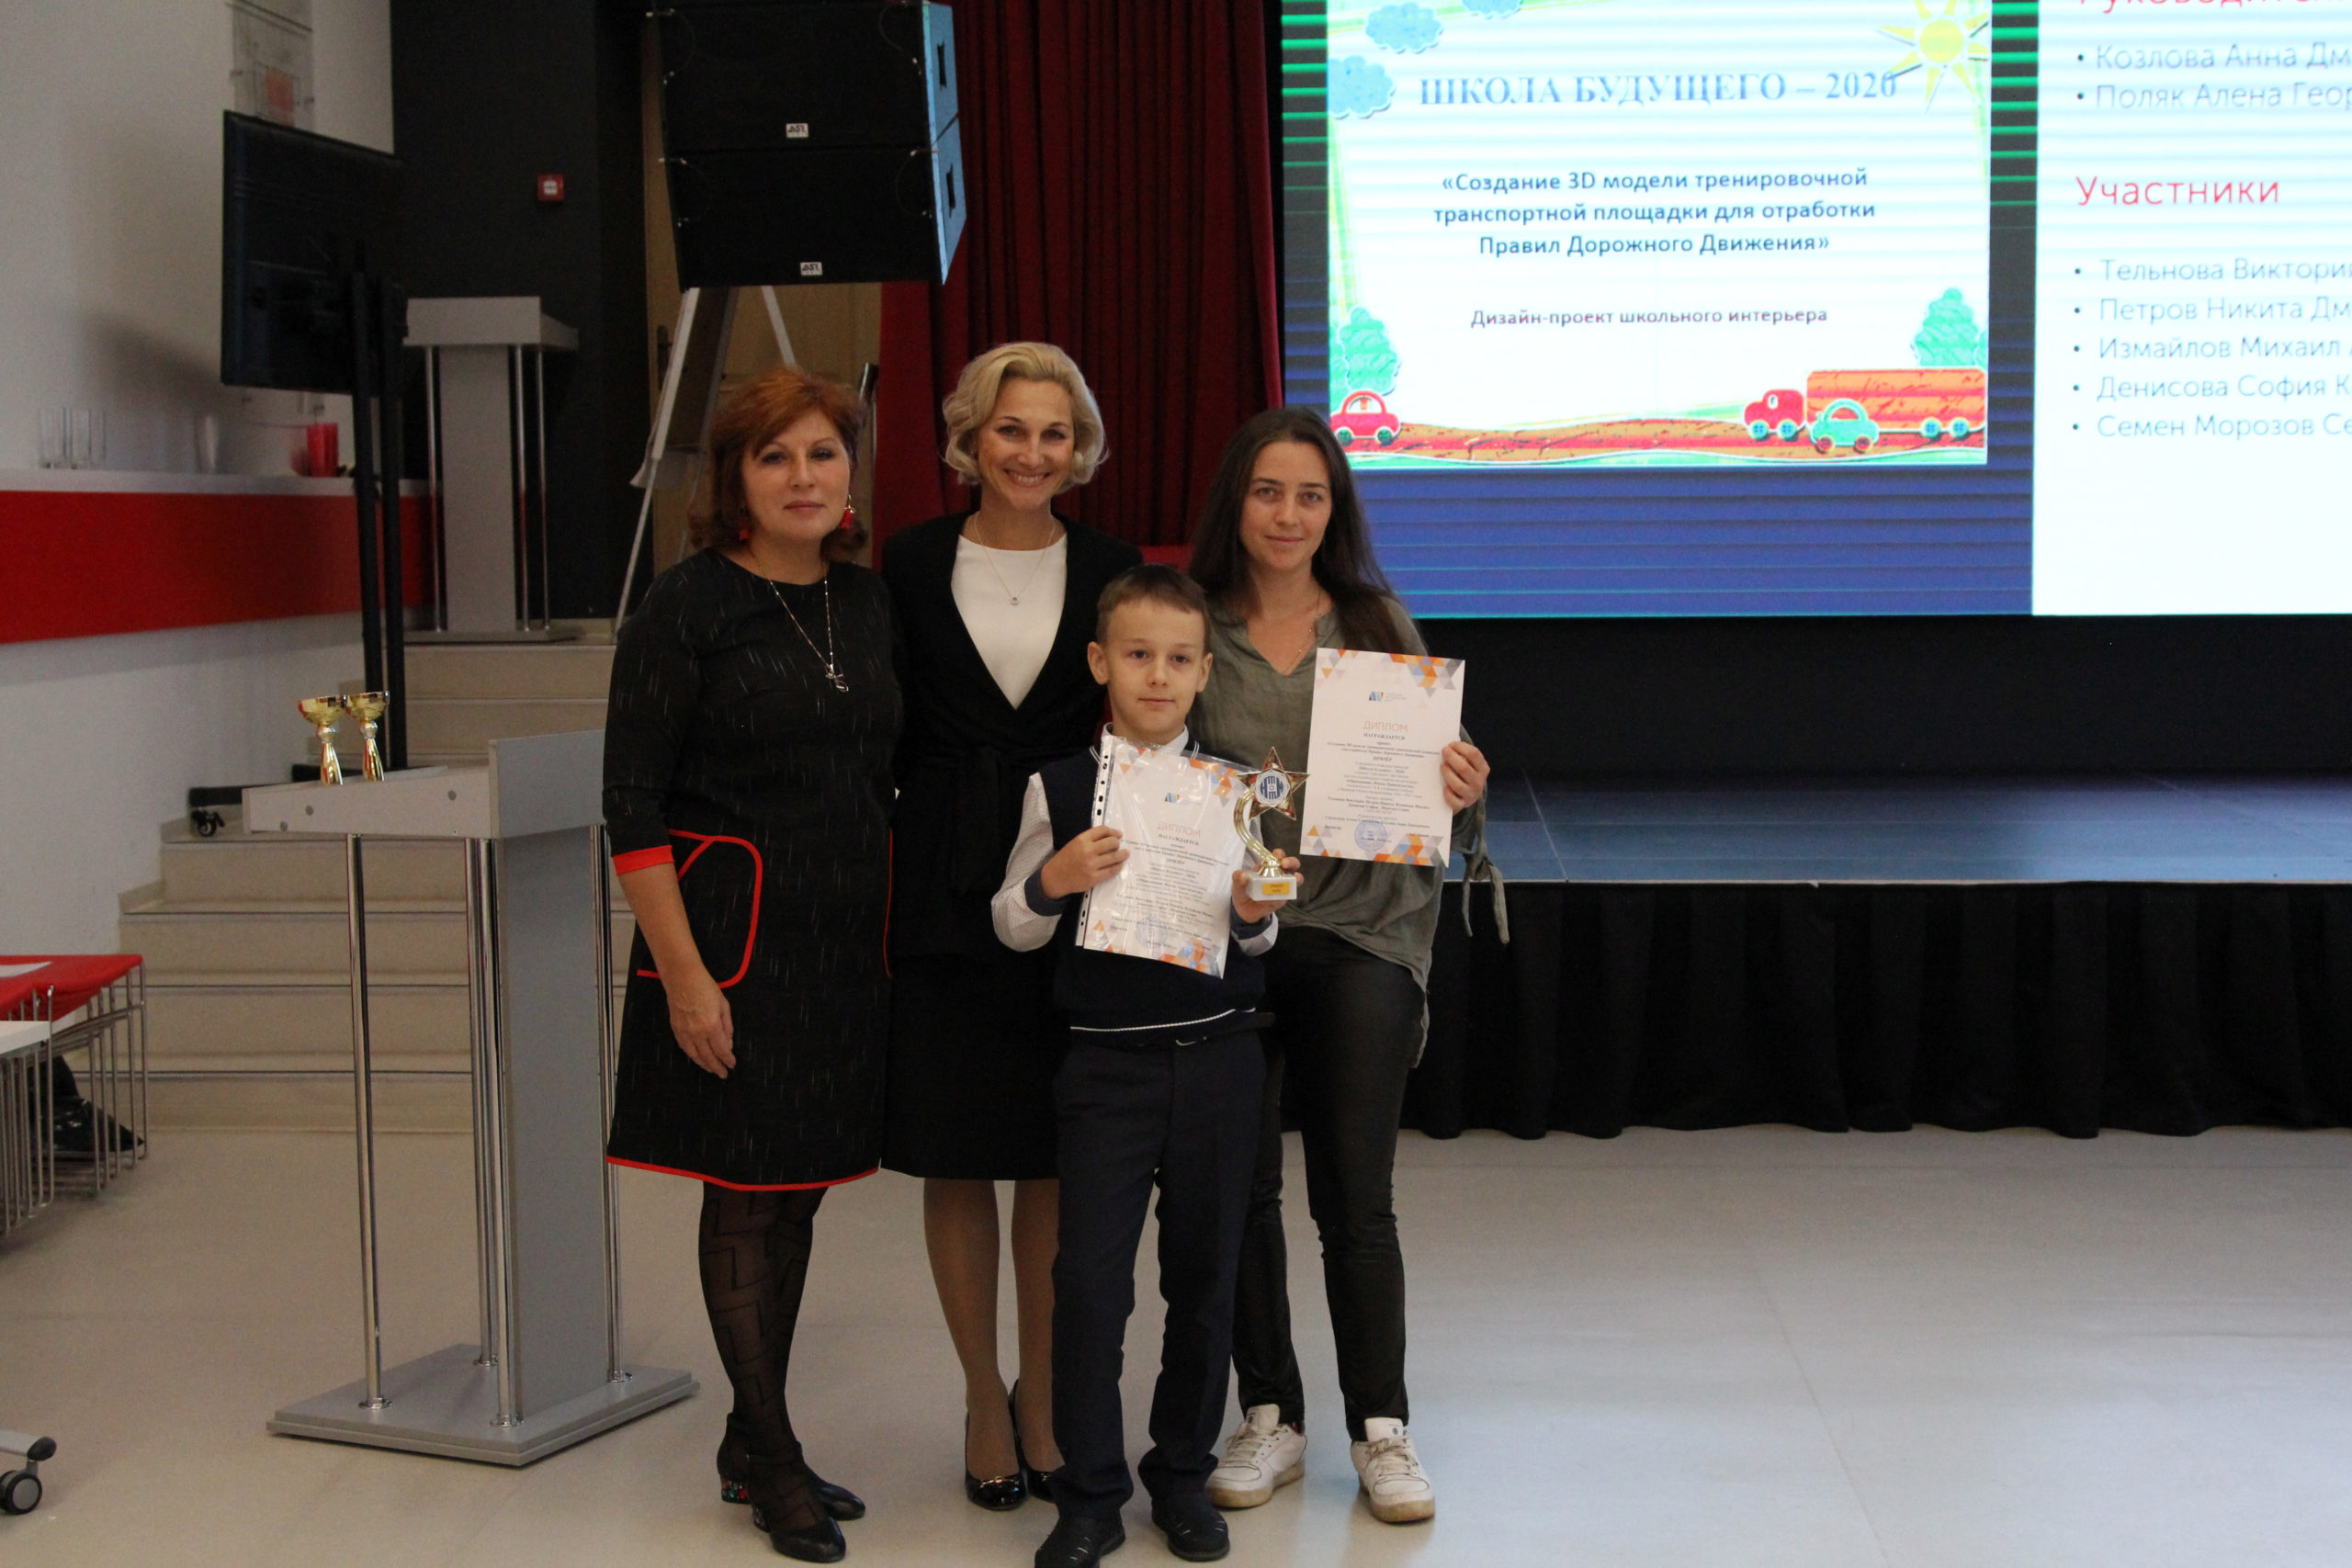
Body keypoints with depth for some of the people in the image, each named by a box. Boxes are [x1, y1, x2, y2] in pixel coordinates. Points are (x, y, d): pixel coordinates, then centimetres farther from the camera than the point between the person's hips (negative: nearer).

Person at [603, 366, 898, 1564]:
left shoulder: (868, 604, 9)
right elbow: (632, 807, -12)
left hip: (846, 938, 6)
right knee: (745, 1194, 1)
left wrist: (888, 932, 12)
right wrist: (684, 973, -17)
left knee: (798, 1190, 12)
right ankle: (772, 1462, 14)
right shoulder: (687, 604, -9)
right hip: (733, 928, -6)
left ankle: (749, 1450, 25)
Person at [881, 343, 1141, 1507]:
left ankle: (1044, 1391, 23)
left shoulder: (1108, 569, 4)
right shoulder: (913, 565, 2)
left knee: (1056, 1160, 6)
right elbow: (889, 738, 5)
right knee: (956, 1161, 6)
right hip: (945, 897, 0)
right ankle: (985, 1398, 21)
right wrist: (883, 878, 0)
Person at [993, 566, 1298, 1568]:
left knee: (1204, 1273, 10)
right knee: (1090, 1278, -4)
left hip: (1217, 1059, 2)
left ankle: (1183, 1474, 26)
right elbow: (1012, 927, 3)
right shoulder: (1059, 788, 0)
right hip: (1106, 1062, -1)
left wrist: (1255, 914, -14)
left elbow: (1261, 939, 8)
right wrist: (1053, 881, -16)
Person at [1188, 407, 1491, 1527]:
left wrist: (1459, 794, -13)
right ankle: (1270, 1416, 24)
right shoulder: (1192, 630, 1)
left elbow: (1424, 780, 8)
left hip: (1360, 937, 0)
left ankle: (1381, 1429, 17)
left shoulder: (1379, 626, 5)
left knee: (1355, 1200, 3)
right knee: (1238, 1192, 8)